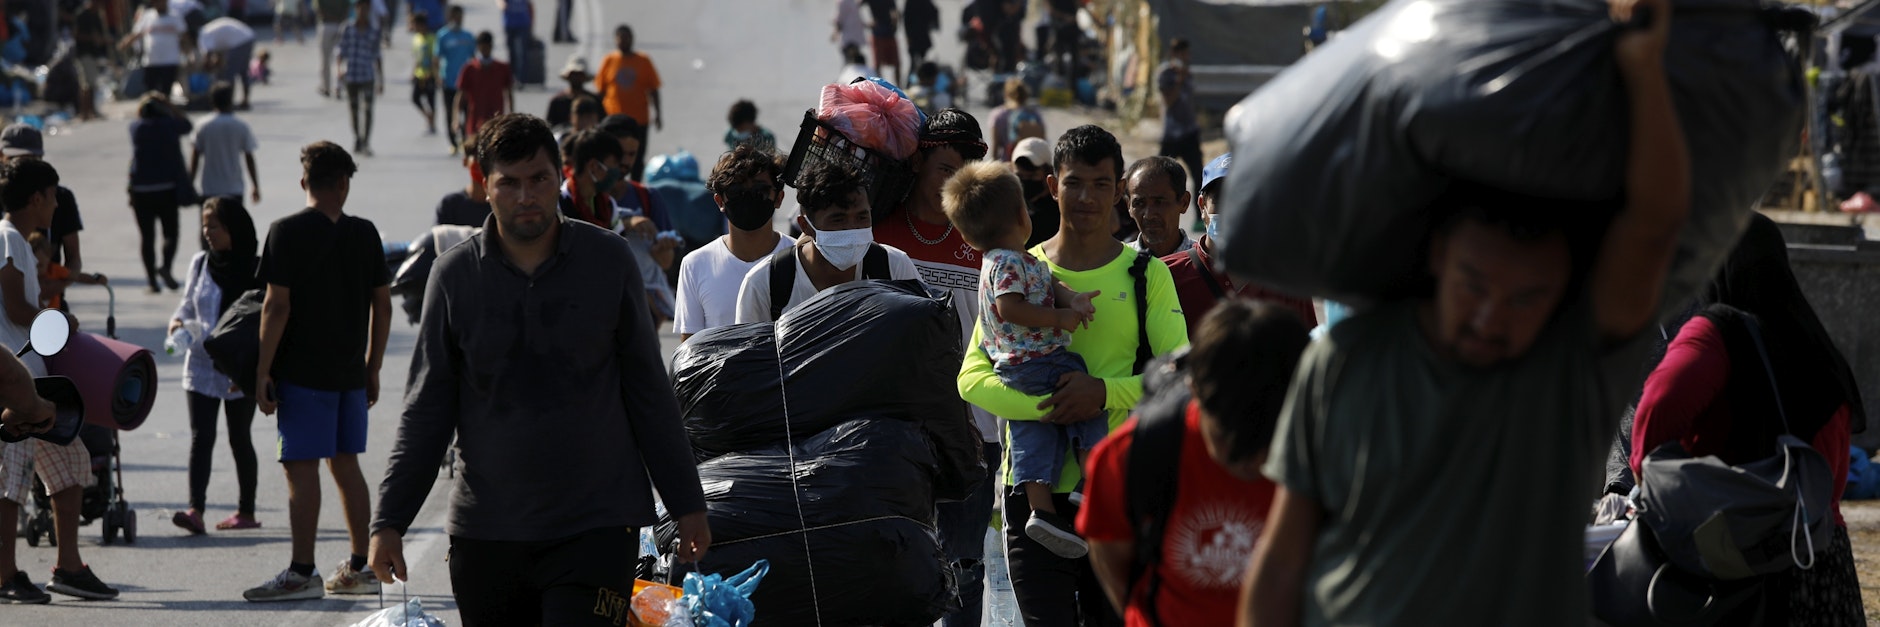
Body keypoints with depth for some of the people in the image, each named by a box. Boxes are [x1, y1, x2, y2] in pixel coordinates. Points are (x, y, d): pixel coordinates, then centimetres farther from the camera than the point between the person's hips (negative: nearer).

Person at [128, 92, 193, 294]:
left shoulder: (136, 127, 3)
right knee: (170, 233, 7)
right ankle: (165, 266, -19)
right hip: (167, 188, -1)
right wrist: (168, 106, 15)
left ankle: (152, 281, 1)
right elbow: (188, 124, 19)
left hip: (141, 190, 1)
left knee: (146, 236, 5)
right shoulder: (169, 126, -1)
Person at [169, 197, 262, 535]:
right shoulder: (201, 264, 5)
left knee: (239, 438, 9)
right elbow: (189, 304, 16)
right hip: (202, 365, 3)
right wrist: (178, 322, -7)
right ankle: (195, 510, -18)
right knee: (201, 436, -9)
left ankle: (246, 510, 21)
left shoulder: (254, 270, -7)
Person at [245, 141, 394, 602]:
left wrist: (262, 371, -9)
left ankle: (301, 573, -5)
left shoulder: (288, 232, -9)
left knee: (301, 468, -4)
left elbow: (277, 307, -13)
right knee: (346, 465, 14)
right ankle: (360, 568, 17)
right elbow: (382, 306, 9)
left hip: (302, 370, -5)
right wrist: (372, 368, 18)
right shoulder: (364, 234, 5)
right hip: (350, 370, 5)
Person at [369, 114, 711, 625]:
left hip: (597, 524, -2)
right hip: (486, 533, 2)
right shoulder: (456, 275, 3)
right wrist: (389, 520, 2)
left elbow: (648, 391, 8)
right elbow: (428, 408, 7)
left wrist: (686, 505, 8)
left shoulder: (609, 261, 2)